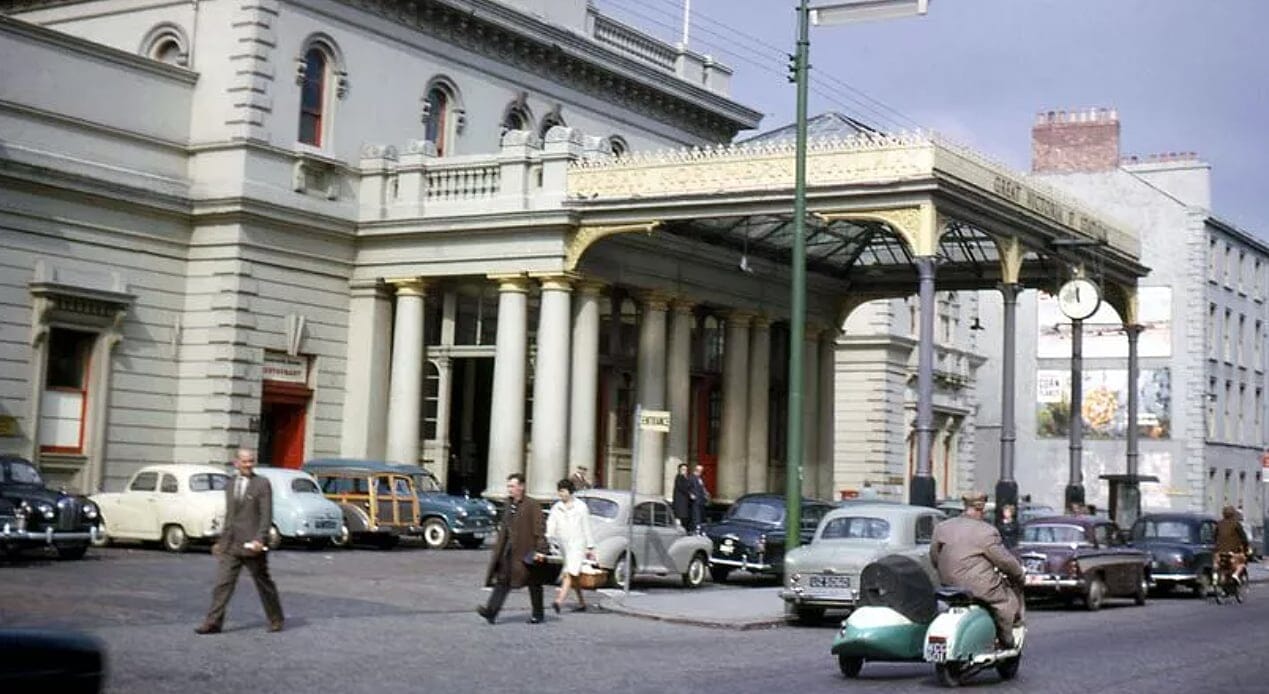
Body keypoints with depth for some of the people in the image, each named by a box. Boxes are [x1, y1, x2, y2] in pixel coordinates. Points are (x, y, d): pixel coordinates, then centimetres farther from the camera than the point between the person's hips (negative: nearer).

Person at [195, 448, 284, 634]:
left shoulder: (262, 484, -5)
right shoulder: (231, 484, 13)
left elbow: (267, 515, -10)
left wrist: (259, 539, -21)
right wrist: (222, 540, 18)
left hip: (251, 544, -5)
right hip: (230, 545, 5)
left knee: (264, 583, 6)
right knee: (223, 583, -3)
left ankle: (276, 620, 20)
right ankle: (213, 622, -3)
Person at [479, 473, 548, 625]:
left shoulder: (532, 506, -10)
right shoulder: (509, 505, 12)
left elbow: (540, 530, -13)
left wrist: (540, 550, -19)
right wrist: (499, 548, 18)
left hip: (526, 551, -6)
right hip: (509, 550, 6)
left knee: (534, 584, 7)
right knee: (502, 581, -4)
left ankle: (538, 615, 18)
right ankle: (491, 612, -12)